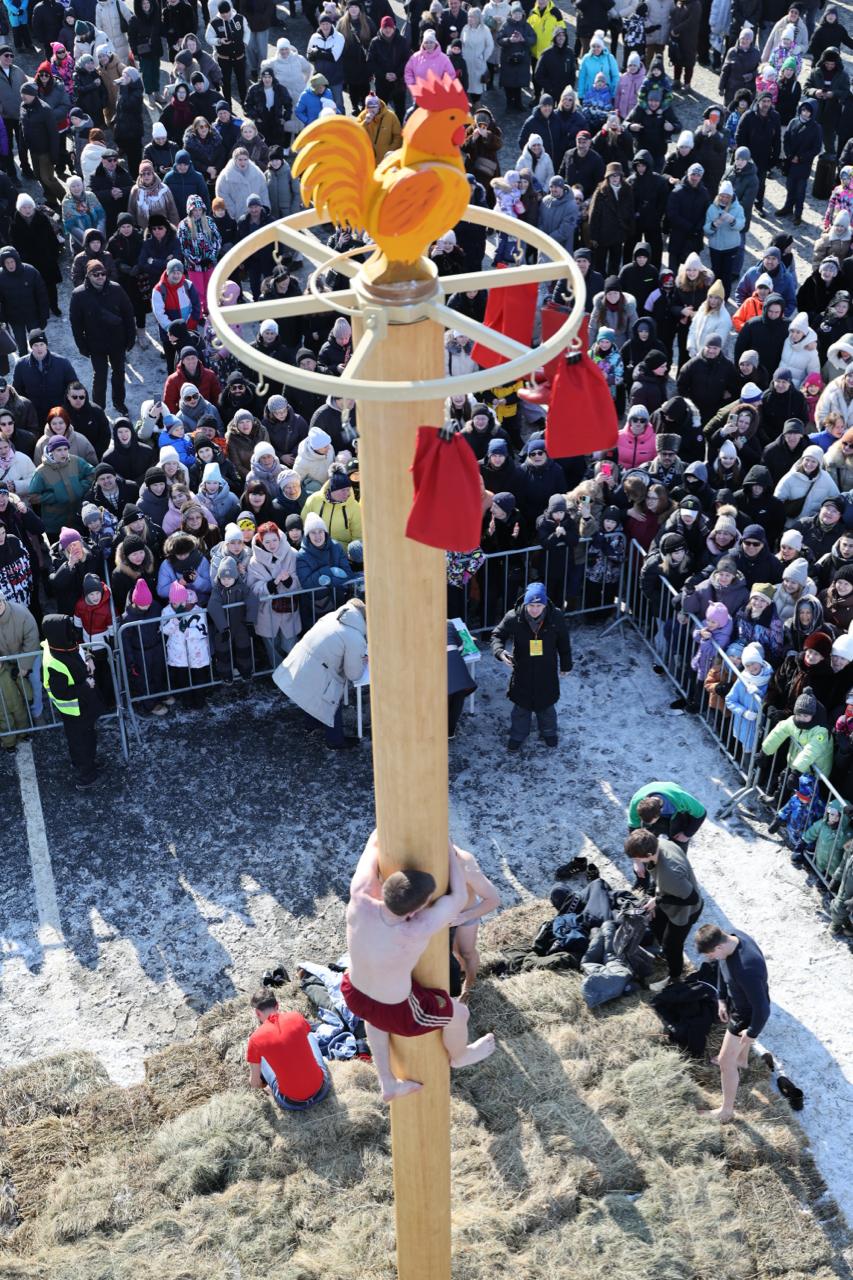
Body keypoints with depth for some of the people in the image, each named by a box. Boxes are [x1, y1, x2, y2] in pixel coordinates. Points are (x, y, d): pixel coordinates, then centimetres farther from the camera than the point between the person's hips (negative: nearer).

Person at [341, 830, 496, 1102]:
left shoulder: (359, 901, -31)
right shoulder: (415, 932, -40)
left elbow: (374, 844, -15)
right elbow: (460, 898, -25)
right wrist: (449, 849, -14)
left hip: (353, 995, 4)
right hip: (396, 1013, -4)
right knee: (458, 1012, 24)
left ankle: (388, 1083, 45)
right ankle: (458, 1056, 58)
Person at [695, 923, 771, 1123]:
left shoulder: (746, 969, -47)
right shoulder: (728, 935, -22)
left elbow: (762, 1008, -34)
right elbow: (722, 968, 1)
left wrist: (752, 1033, -18)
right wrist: (721, 999, 3)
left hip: (748, 1012, -8)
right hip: (736, 1000, 8)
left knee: (725, 1061, 6)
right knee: (737, 1031, 37)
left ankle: (727, 1111, 27)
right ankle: (741, 1060, 69)